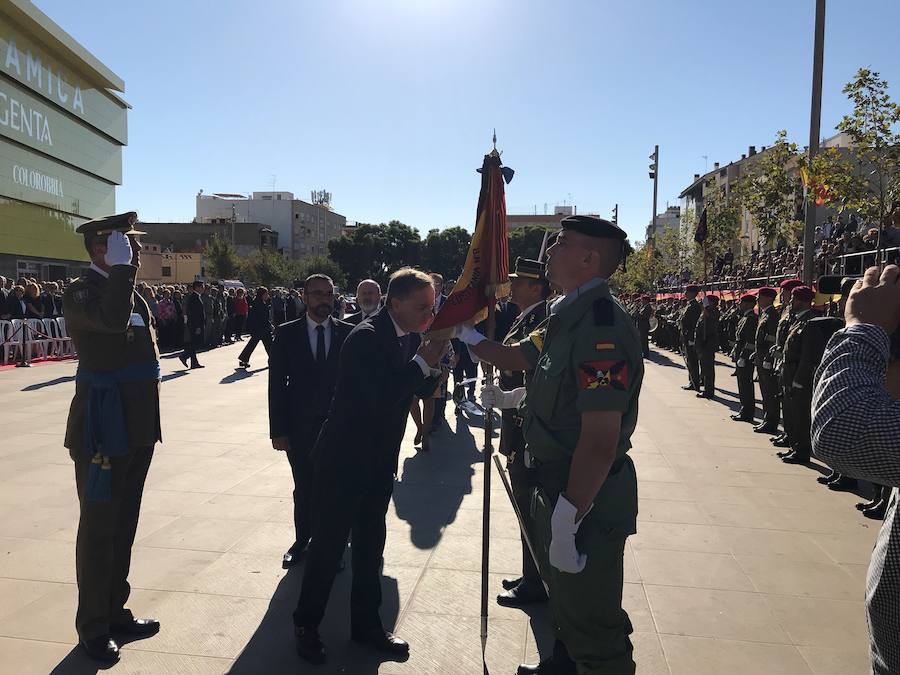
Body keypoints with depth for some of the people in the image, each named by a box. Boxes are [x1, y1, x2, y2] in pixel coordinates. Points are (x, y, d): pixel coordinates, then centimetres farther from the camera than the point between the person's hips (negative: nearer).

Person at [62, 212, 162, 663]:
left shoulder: (133, 294, 14)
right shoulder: (81, 293, -12)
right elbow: (112, 320, -36)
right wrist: (121, 266, -25)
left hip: (137, 429, 8)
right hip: (103, 428, -8)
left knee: (123, 526, 17)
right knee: (98, 529, 4)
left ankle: (115, 612, 31)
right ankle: (92, 626, 19)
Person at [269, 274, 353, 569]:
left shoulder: (348, 333, -1)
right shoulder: (286, 334, -1)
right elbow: (276, 385, -1)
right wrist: (278, 431, -5)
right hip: (301, 427, 0)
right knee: (304, 490, 12)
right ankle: (302, 541, 32)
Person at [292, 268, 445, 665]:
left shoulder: (404, 337, 3)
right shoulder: (367, 338, -22)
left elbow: (421, 390, 10)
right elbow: (381, 400, -31)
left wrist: (431, 368, -10)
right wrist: (423, 361, -27)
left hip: (379, 462, 8)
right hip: (344, 461, -8)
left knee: (371, 544, 17)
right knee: (328, 544, 6)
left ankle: (366, 623, 33)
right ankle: (306, 625, 27)